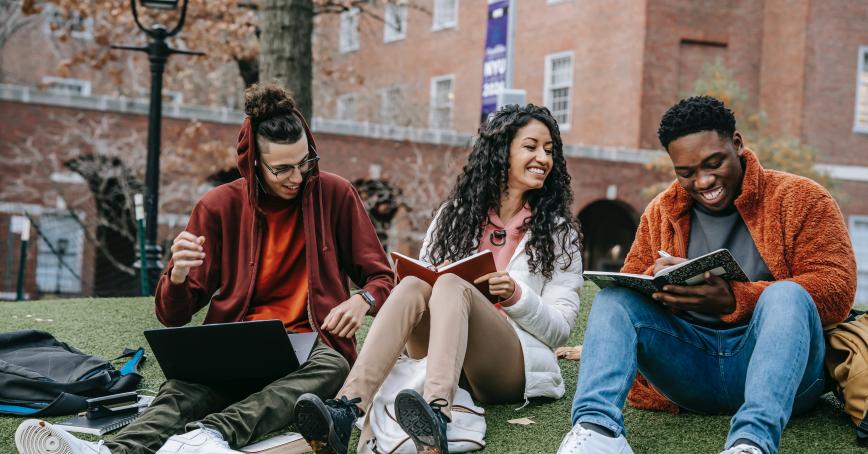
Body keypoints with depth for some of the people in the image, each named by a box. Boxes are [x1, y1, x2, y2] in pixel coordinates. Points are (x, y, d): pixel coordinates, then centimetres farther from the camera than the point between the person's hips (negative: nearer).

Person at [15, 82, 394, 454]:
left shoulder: (335, 195, 2)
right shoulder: (220, 206, 3)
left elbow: (382, 279, 10)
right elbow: (173, 316, 4)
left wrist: (363, 300, -15)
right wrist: (177, 277, -20)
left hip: (311, 346, 0)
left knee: (331, 367, -37)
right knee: (188, 386, -33)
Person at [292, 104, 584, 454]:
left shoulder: (558, 231, 9)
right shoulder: (455, 214, 16)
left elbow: (561, 328, 5)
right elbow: (426, 278, 15)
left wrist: (515, 295, -13)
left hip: (515, 367, -3)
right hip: (442, 358, 3)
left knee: (452, 286, -31)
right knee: (414, 285, -28)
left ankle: (437, 417, -59)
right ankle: (347, 411, -49)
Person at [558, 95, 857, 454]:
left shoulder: (799, 198, 1)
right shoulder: (661, 212, 14)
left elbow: (837, 287, -11)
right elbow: (628, 283, 14)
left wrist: (734, 299, -23)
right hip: (689, 364, 4)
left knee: (787, 295, -31)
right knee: (614, 296, -14)